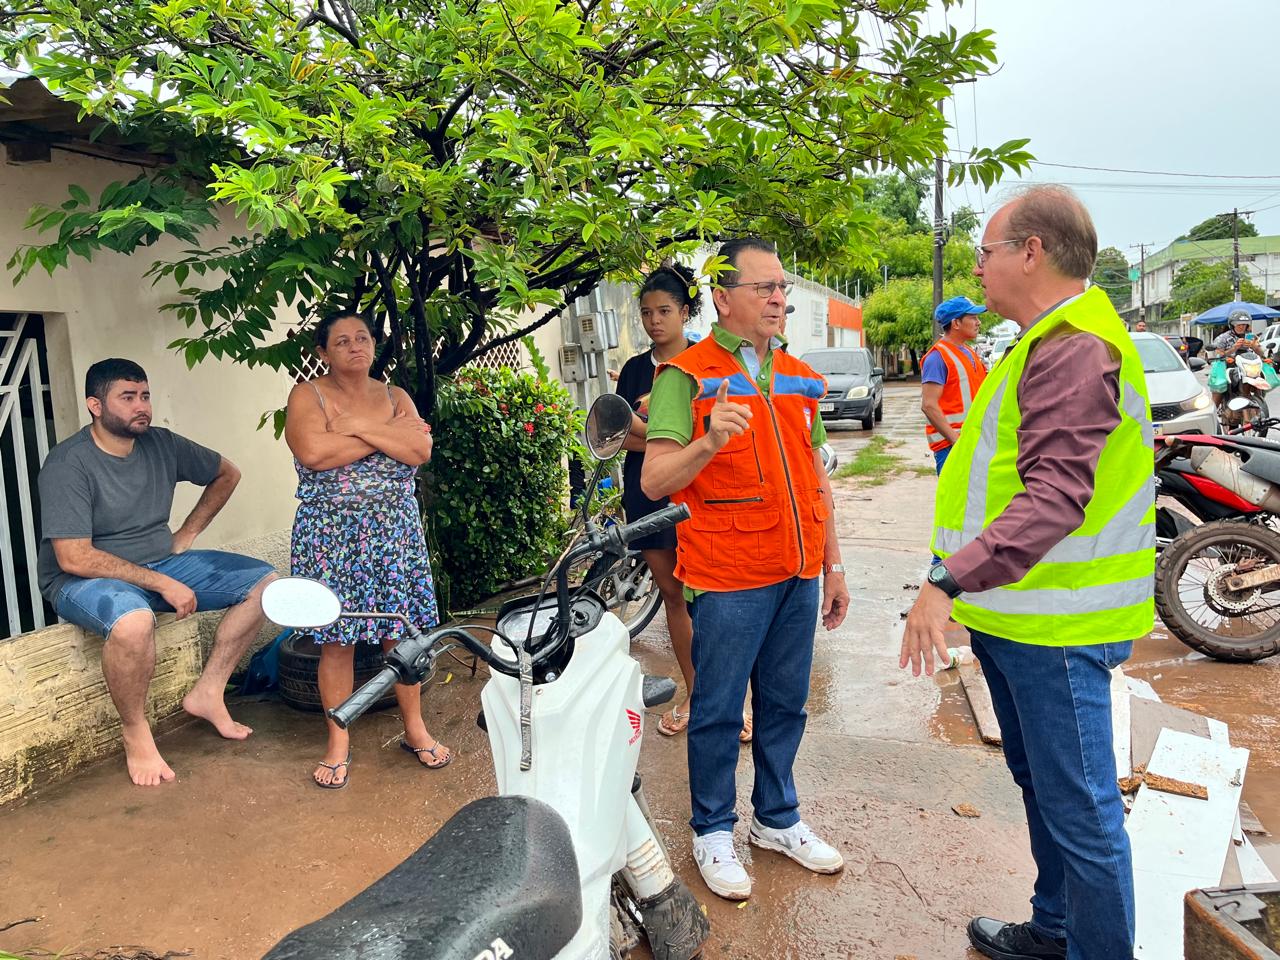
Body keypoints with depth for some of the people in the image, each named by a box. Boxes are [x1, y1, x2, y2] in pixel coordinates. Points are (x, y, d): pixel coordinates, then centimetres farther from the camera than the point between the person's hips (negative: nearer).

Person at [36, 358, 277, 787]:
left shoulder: (163, 444, 0)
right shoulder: (67, 465, -18)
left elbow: (227, 474, 17)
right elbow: (73, 559, -23)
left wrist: (189, 532, 8)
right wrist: (161, 583, -23)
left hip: (163, 562, 7)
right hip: (86, 577, -6)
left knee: (264, 582, -6)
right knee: (134, 621, -41)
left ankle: (207, 693, 1)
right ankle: (135, 734, -14)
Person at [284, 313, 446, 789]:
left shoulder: (394, 396, 10)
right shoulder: (307, 395, -1)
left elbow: (420, 450, -6)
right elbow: (313, 452, -19)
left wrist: (357, 426, -13)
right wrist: (387, 434, -12)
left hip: (394, 530, 3)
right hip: (331, 533, -3)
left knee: (403, 630, 7)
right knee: (336, 639, 2)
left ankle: (415, 729, 24)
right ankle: (338, 743, 17)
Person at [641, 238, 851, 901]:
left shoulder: (800, 378, 14)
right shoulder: (686, 376, -7)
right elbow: (653, 480, -14)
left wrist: (832, 565, 16)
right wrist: (707, 444, -32)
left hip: (799, 573, 6)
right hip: (729, 578, -6)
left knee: (785, 704, 15)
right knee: (719, 711, 5)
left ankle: (777, 819, 33)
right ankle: (713, 830, 24)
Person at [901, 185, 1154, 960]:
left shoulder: (1073, 349, -19)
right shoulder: (1052, 342, 17)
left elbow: (1053, 496, -30)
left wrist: (951, 583, -33)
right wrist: (967, 584, 21)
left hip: (1057, 624, -11)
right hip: (1023, 612, 11)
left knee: (1078, 807, 1)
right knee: (1043, 785, 23)